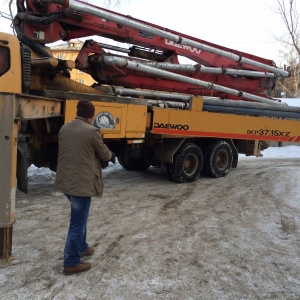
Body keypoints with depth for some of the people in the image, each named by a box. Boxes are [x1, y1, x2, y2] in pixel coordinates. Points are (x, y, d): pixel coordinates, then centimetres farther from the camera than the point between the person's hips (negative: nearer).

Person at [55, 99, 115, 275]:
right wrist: (111, 156, 20)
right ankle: (71, 263, 14)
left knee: (79, 217, 26)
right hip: (82, 182, -8)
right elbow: (104, 154, -3)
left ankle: (81, 248, 41)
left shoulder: (64, 128, 7)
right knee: (78, 223, 4)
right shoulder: (92, 131, -14)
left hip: (65, 180, 8)